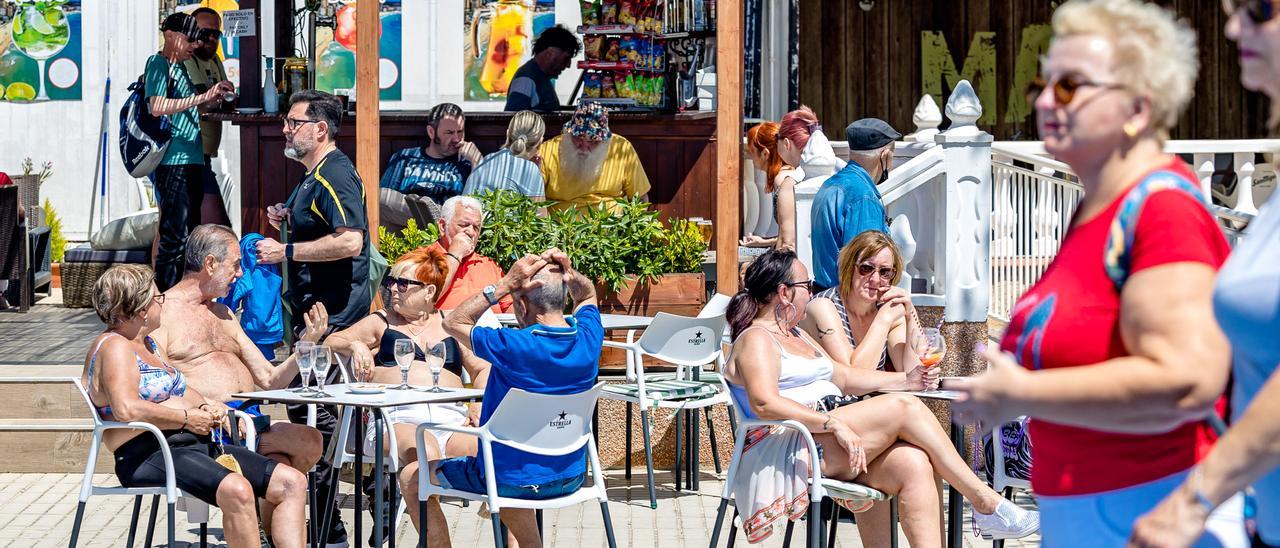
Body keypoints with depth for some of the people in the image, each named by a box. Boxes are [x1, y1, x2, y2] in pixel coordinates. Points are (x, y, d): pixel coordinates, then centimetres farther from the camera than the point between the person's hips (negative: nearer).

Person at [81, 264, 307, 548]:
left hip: (193, 444, 11)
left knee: (292, 482, -3)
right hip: (149, 454, -10)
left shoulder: (146, 343, 23)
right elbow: (127, 409, -25)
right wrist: (187, 418, -14)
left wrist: (205, 406, 10)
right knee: (237, 489, -37)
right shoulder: (114, 347, -8)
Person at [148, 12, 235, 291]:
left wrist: (213, 99, 13)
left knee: (190, 230, 13)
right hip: (172, 161, -10)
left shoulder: (180, 66, 18)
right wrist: (203, 97, -24)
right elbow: (157, 106, -22)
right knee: (174, 233, -11)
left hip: (192, 160, 10)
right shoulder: (158, 63, -8)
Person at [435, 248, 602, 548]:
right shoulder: (587, 338, -11)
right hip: (571, 478, 6)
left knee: (414, 477, 15)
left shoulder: (514, 346, -27)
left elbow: (453, 322, -10)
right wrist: (569, 273, -7)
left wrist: (504, 284, -17)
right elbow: (587, 295, 14)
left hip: (512, 481, -6)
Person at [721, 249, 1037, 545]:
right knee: (905, 408, -19)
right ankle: (986, 503, -13)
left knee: (913, 462, -19)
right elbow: (765, 404, -19)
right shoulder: (756, 340, -4)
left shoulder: (796, 336, 28)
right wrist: (834, 424, -26)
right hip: (791, 448, -9)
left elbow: (843, 378, 28)